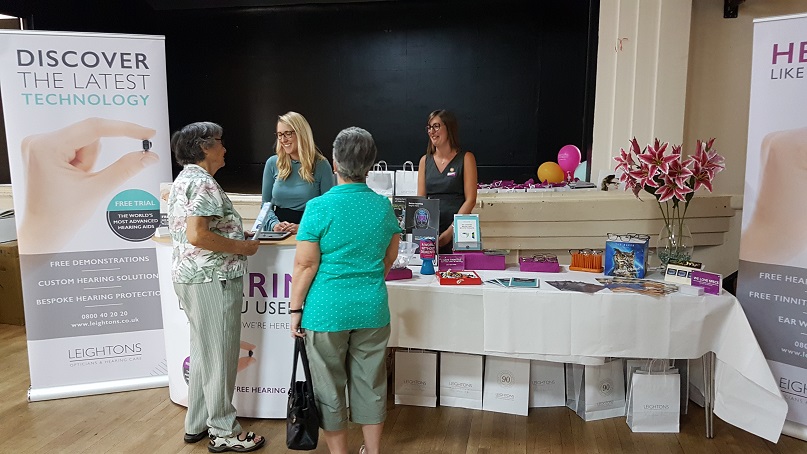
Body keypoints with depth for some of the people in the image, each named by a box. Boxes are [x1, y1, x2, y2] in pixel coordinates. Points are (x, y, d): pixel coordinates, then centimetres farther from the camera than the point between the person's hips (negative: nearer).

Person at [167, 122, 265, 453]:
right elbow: (197, 236, -26)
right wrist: (240, 246, -15)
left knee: (204, 352, 19)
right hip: (213, 280, -10)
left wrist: (236, 234, 16)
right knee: (220, 356, 1)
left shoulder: (183, 181, 15)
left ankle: (196, 424, 30)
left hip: (189, 276, 10)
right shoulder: (203, 183, -17)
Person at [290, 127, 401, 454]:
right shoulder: (383, 206, 0)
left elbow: (306, 264, -13)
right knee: (371, 384, 17)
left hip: (327, 311, -4)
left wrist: (296, 308, -3)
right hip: (373, 310, 4)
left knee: (330, 389, 12)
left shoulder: (319, 207, -13)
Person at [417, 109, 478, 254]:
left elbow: (470, 199, -5)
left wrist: (450, 231, -13)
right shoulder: (425, 160, 13)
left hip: (457, 229, -3)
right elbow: (421, 198, 10)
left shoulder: (466, 158, 1)